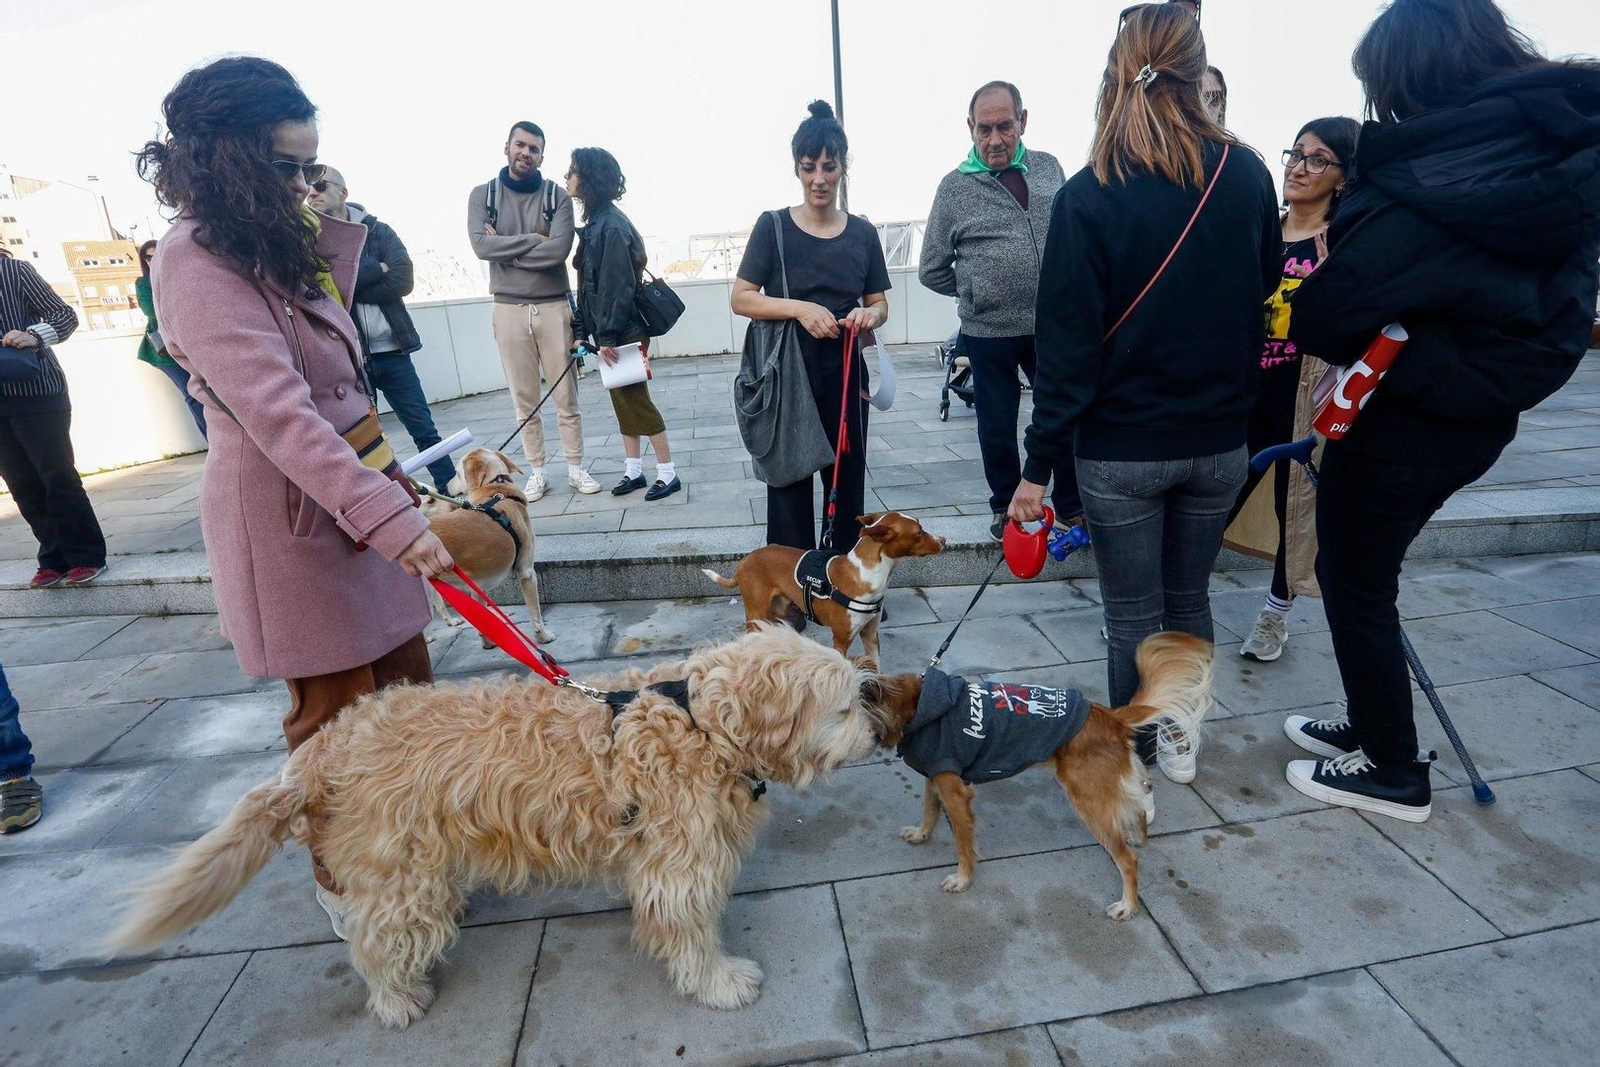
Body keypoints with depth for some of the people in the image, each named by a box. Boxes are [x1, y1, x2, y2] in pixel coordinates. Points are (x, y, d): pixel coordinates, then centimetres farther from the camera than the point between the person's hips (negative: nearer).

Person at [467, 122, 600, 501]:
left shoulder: (557, 196, 2)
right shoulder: (483, 195, 6)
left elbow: (558, 250, -14)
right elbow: (481, 245, -10)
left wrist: (506, 250, -8)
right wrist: (532, 240, -11)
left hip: (553, 306, -1)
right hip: (508, 310, 1)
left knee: (566, 396, 4)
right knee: (524, 400, 6)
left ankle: (576, 468, 15)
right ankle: (537, 472, 17)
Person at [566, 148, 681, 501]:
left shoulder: (611, 224, -16)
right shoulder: (597, 221, 12)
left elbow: (618, 285, -21)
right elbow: (591, 283, 13)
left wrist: (608, 336, -22)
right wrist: (585, 330, 13)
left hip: (624, 331, -9)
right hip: (610, 331, 9)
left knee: (636, 401, -2)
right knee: (624, 401, 13)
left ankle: (668, 473, 8)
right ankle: (634, 470, 23)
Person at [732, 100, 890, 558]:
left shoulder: (862, 232, 6)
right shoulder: (773, 227, -3)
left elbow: (880, 304, 12)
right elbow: (740, 298, -6)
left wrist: (868, 315, -12)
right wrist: (800, 308, -20)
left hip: (845, 379, 3)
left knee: (847, 484, 9)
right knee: (790, 488, 3)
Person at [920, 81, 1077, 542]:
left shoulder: (1048, 167, 7)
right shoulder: (956, 187, -2)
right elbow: (932, 270, 4)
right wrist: (975, 293, 6)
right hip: (990, 333, -2)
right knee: (997, 429, 10)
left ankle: (1073, 506, 27)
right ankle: (1005, 507, 30)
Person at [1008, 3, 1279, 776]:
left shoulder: (1089, 195, -12)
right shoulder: (1247, 176, 1)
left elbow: (1068, 343, -15)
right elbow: (1260, 297, 12)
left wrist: (1038, 465, -11)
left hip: (1122, 447, -4)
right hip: (1218, 440, 4)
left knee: (1134, 615, 10)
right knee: (1189, 598, 20)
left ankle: (1135, 759, 26)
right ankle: (1184, 741, 36)